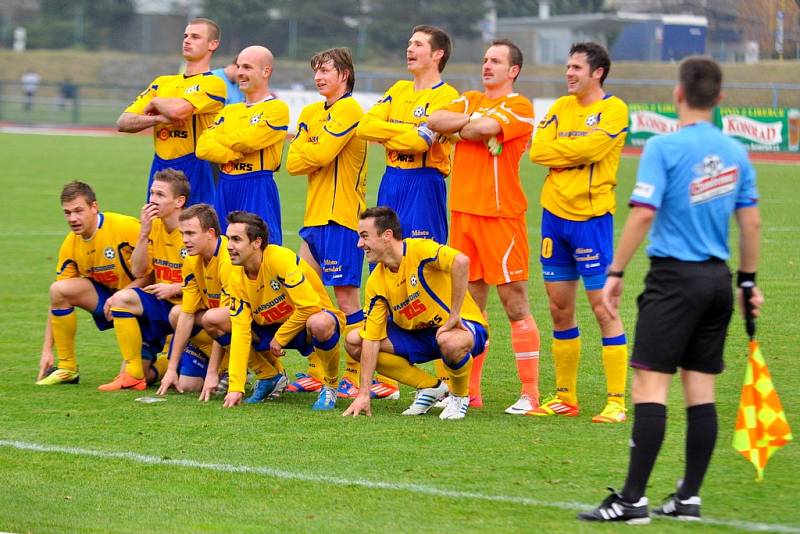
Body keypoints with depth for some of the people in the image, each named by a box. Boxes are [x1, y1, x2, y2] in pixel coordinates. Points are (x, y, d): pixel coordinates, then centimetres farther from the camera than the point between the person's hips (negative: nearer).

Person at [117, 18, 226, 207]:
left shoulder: (213, 84, -5)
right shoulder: (162, 83, 15)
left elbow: (178, 110, -23)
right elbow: (123, 122, 8)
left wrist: (154, 103, -1)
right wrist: (158, 119, -11)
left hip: (194, 171, -6)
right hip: (160, 169, 6)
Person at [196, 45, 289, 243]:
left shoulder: (277, 108, -3)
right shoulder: (229, 111, 16)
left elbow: (248, 140, -16)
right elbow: (202, 148, 3)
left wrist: (217, 139, 1)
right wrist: (234, 154, -13)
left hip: (257, 190, -6)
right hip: (225, 188, 6)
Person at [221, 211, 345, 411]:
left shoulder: (282, 260, -27)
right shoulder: (237, 277, -10)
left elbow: (309, 306, -29)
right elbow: (240, 332, -14)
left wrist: (280, 338, -17)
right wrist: (235, 388, -22)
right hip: (274, 326, 6)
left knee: (319, 324, -42)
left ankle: (330, 387, -13)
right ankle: (271, 377, 13)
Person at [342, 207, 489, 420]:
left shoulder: (420, 250, -22)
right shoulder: (376, 282, -4)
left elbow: (461, 261, -41)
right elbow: (371, 338, -5)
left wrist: (454, 316, -36)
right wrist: (363, 394, -12)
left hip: (464, 326, -7)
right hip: (417, 335, 7)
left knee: (450, 342, -43)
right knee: (354, 342, -5)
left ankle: (460, 396, -8)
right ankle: (430, 387, 5)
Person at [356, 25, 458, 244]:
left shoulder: (447, 96, -8)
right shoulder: (399, 89, 14)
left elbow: (419, 141, -20)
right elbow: (364, 126, 2)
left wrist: (384, 137, -3)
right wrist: (408, 130, -9)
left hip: (424, 186, -7)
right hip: (390, 184, 7)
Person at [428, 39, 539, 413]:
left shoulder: (519, 107, -3)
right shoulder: (469, 100, 17)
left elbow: (484, 128, -19)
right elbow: (435, 121, 2)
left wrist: (460, 129, 0)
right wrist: (474, 122, -7)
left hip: (500, 215, -6)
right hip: (462, 211, 6)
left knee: (514, 303, -5)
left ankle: (530, 393, -2)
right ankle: (469, 390, 16)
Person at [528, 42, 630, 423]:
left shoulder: (613, 110, -5)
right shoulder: (561, 107, 13)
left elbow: (590, 148, -19)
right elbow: (538, 151, 1)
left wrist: (559, 149, -4)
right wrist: (574, 152, -10)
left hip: (592, 216, -6)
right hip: (555, 213, 6)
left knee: (602, 306, -8)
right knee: (560, 308, 9)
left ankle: (616, 401, -5)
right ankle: (565, 398, 18)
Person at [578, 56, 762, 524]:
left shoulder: (664, 147, -10)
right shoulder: (736, 152, 8)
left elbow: (643, 214, -16)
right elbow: (751, 222, 12)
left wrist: (616, 273, -9)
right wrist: (749, 282, 21)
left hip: (675, 276, -6)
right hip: (718, 277, 6)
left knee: (651, 384, -7)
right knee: (702, 390, 9)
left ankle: (633, 499, -10)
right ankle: (690, 497, 12)